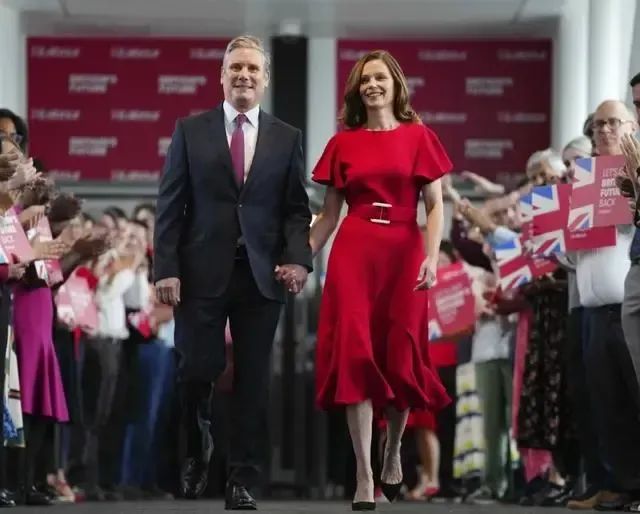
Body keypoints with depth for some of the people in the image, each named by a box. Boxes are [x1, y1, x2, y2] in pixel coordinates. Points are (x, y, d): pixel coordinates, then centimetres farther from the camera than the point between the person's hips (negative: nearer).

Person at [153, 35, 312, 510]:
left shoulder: (287, 138, 9)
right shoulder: (191, 131, 5)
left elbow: (297, 209, 8)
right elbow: (171, 205, 2)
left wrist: (298, 258, -8)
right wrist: (166, 268, -6)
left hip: (262, 274, 1)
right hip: (202, 273, -1)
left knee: (253, 381, 2)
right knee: (197, 371, -2)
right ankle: (197, 454, 25)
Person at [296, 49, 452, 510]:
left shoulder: (419, 137, 4)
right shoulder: (342, 144, 9)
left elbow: (435, 206, 1)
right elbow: (329, 214, 12)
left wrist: (432, 258, -12)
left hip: (404, 253, 0)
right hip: (352, 253, 0)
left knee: (400, 356, 4)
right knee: (355, 354, -9)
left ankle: (393, 453, 30)